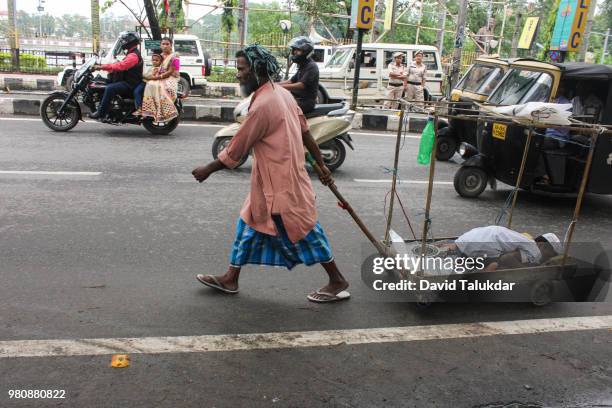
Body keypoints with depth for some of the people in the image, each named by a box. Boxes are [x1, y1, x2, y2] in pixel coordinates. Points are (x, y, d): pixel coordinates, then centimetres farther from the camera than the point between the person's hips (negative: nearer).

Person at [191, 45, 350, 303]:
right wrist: (322, 166, 16)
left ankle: (337, 282, 17)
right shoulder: (282, 93, 7)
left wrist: (207, 170, -3)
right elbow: (306, 132, 11)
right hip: (270, 180, 10)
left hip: (281, 182, -10)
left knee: (302, 230, 2)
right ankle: (230, 279, 26)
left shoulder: (262, 105, -22)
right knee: (249, 224, 15)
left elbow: (236, 149, -16)